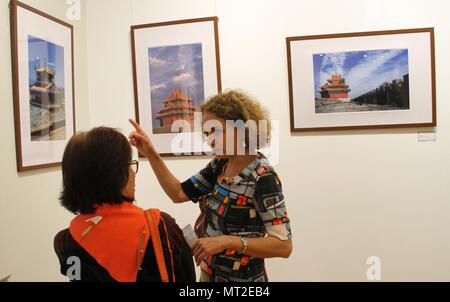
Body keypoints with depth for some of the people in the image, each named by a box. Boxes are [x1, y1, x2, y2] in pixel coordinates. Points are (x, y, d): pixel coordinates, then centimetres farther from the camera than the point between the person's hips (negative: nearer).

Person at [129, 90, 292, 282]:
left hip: (241, 277, -6)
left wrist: (227, 241, -34)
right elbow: (179, 193, -1)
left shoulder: (262, 177, -23)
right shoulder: (221, 164, -3)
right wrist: (151, 154, -9)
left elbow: (284, 245, -25)